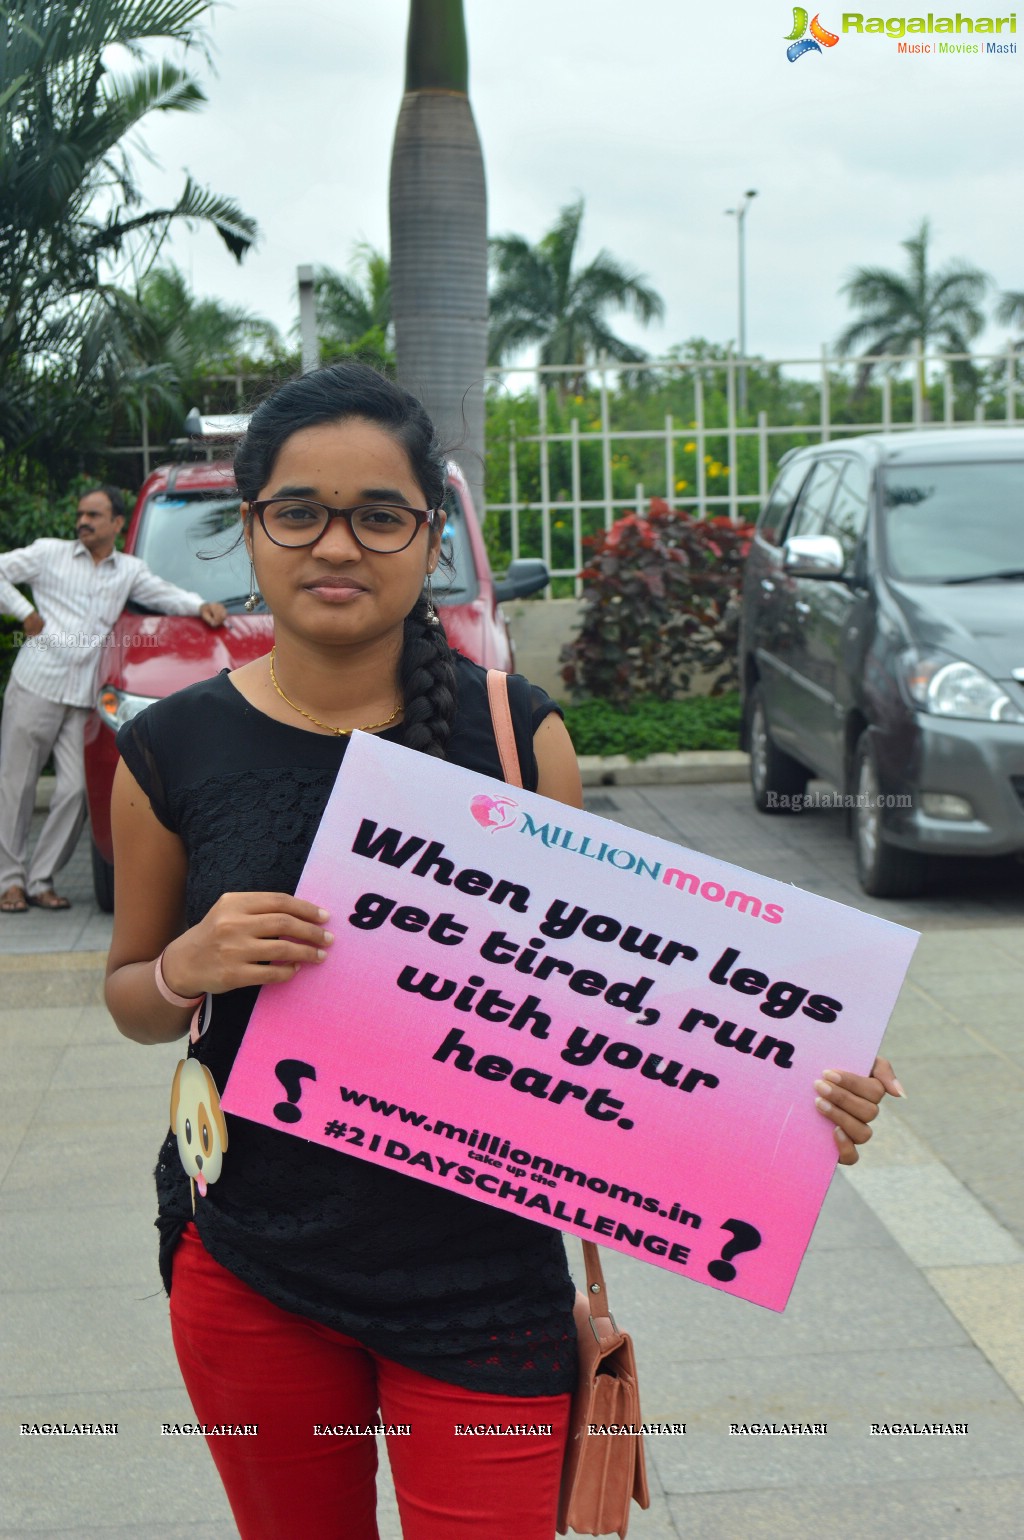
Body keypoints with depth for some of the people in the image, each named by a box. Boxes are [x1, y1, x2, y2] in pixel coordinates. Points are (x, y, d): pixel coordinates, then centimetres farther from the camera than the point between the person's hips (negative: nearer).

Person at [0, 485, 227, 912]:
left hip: (84, 699, 2)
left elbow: (164, 594, 15)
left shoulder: (130, 570, 16)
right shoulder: (49, 553, 9)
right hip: (35, 684, -2)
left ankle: (40, 879, 6)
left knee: (75, 789, -5)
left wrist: (201, 606, -4)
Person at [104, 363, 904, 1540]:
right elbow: (131, 999, 8)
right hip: (251, 1267, 1)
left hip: (480, 1275, -1)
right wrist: (190, 968, -16)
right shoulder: (174, 752, -5)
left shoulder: (517, 733, -5)